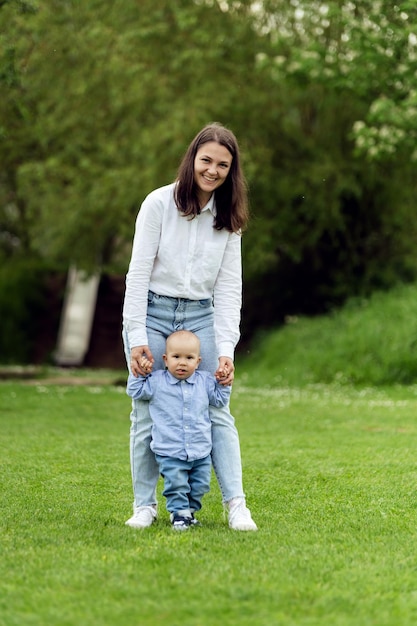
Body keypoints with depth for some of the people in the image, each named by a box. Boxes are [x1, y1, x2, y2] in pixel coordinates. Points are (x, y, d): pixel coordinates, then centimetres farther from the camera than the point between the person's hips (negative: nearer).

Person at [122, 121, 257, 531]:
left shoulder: (228, 219, 4)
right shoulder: (159, 203, -7)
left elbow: (229, 288, 2)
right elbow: (138, 272, -8)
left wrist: (226, 350, -7)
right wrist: (136, 337, -15)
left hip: (201, 317, 3)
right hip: (153, 312, -2)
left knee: (216, 411, -4)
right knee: (146, 412, -1)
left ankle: (236, 505, -4)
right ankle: (144, 505, 8)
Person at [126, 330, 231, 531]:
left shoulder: (204, 381, 4)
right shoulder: (157, 381, -2)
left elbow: (219, 400, 16)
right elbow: (135, 391, 7)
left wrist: (223, 384, 2)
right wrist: (139, 373, -4)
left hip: (201, 452, 3)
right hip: (170, 452, -3)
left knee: (200, 485, 9)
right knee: (176, 484, -10)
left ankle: (189, 509, 29)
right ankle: (179, 512, 7)